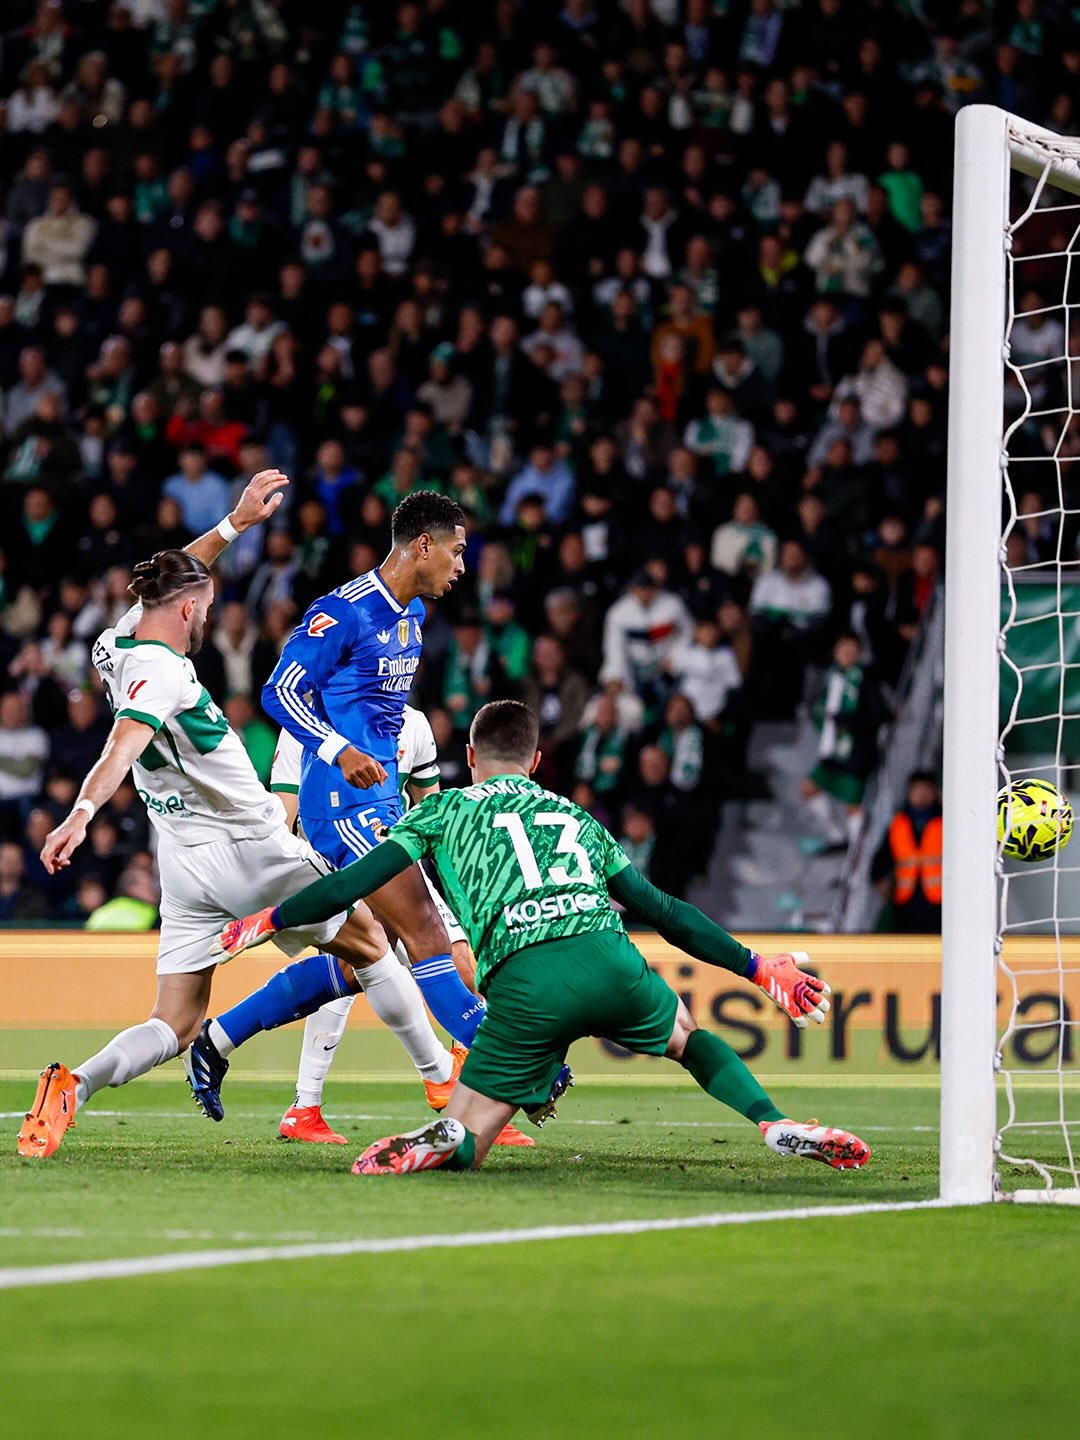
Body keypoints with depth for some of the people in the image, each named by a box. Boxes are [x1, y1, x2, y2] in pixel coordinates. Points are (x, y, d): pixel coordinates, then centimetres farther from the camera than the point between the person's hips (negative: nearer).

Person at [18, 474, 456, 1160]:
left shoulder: (119, 645, 6)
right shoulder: (160, 672, -19)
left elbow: (174, 577, 24)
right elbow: (123, 746, -37)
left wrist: (237, 521, 23)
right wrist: (82, 813, -51)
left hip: (184, 864, 8)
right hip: (250, 850, -8)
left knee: (176, 1026, 2)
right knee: (367, 944, 13)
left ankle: (75, 1084, -24)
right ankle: (443, 1074, 21)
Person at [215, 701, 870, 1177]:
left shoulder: (446, 810, 23)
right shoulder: (576, 817, 31)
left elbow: (357, 882, 14)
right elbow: (663, 909, 30)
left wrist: (270, 921, 26)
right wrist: (757, 967, 38)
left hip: (523, 982, -2)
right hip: (609, 958, 2)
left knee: (464, 1143, 6)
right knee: (688, 1035, 33)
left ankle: (440, 1140, -31)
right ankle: (778, 1126, 9)